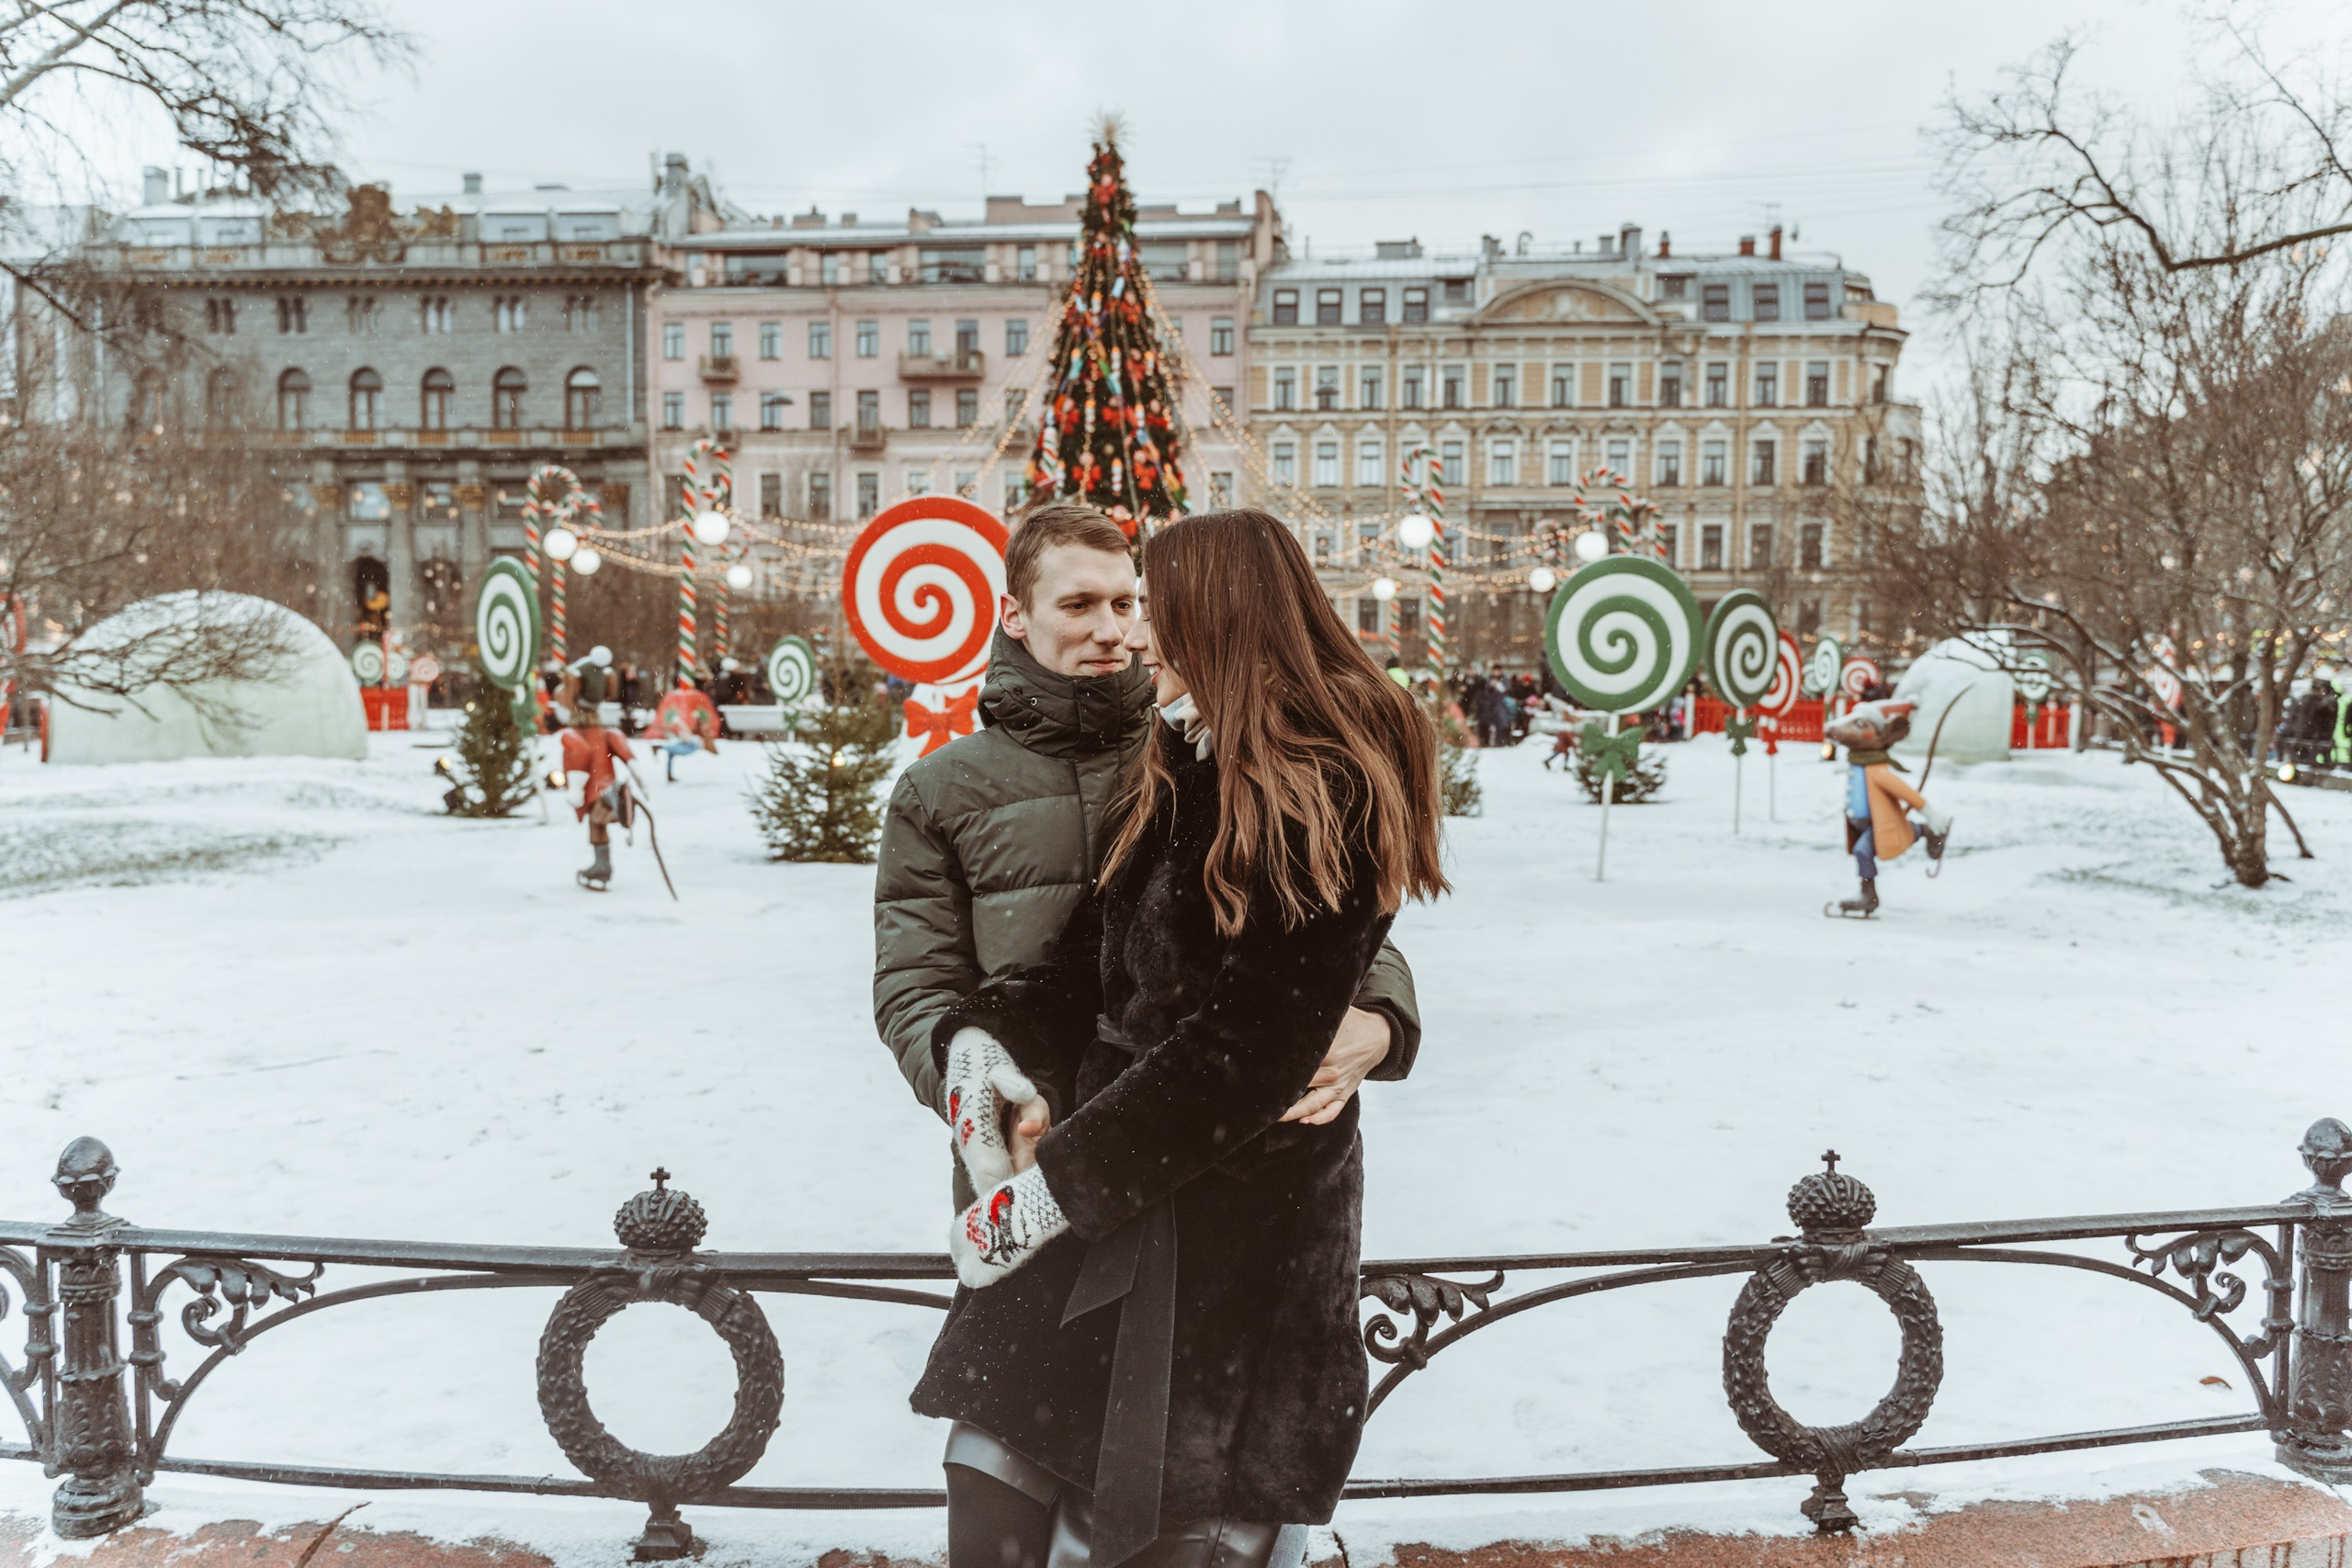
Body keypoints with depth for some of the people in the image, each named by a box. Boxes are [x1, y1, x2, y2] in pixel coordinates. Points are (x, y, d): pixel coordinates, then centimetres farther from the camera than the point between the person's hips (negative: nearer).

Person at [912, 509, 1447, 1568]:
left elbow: (1249, 1043, -19)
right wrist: (984, 1037, -7)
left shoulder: (1326, 791, -13)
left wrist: (1058, 1181, -17)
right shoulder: (1176, 768, 14)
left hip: (1241, 1219, -7)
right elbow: (1095, 958, 11)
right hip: (1100, 1210, 7)